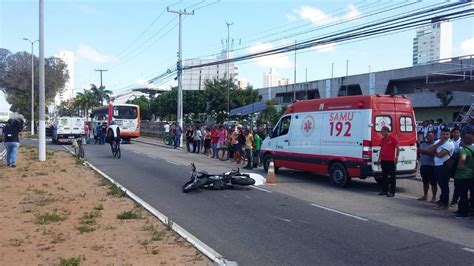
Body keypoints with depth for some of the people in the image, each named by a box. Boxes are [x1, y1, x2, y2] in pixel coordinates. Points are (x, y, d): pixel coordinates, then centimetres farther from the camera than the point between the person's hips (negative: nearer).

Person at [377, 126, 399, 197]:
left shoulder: (393, 139, -7)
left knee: (391, 177, -1)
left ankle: (392, 192, 3)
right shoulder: (382, 139, 12)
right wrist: (379, 158, 17)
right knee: (384, 176, 12)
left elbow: (398, 148, -7)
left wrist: (396, 157, -14)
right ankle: (384, 190, 19)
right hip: (383, 160, 7)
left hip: (391, 161, -7)